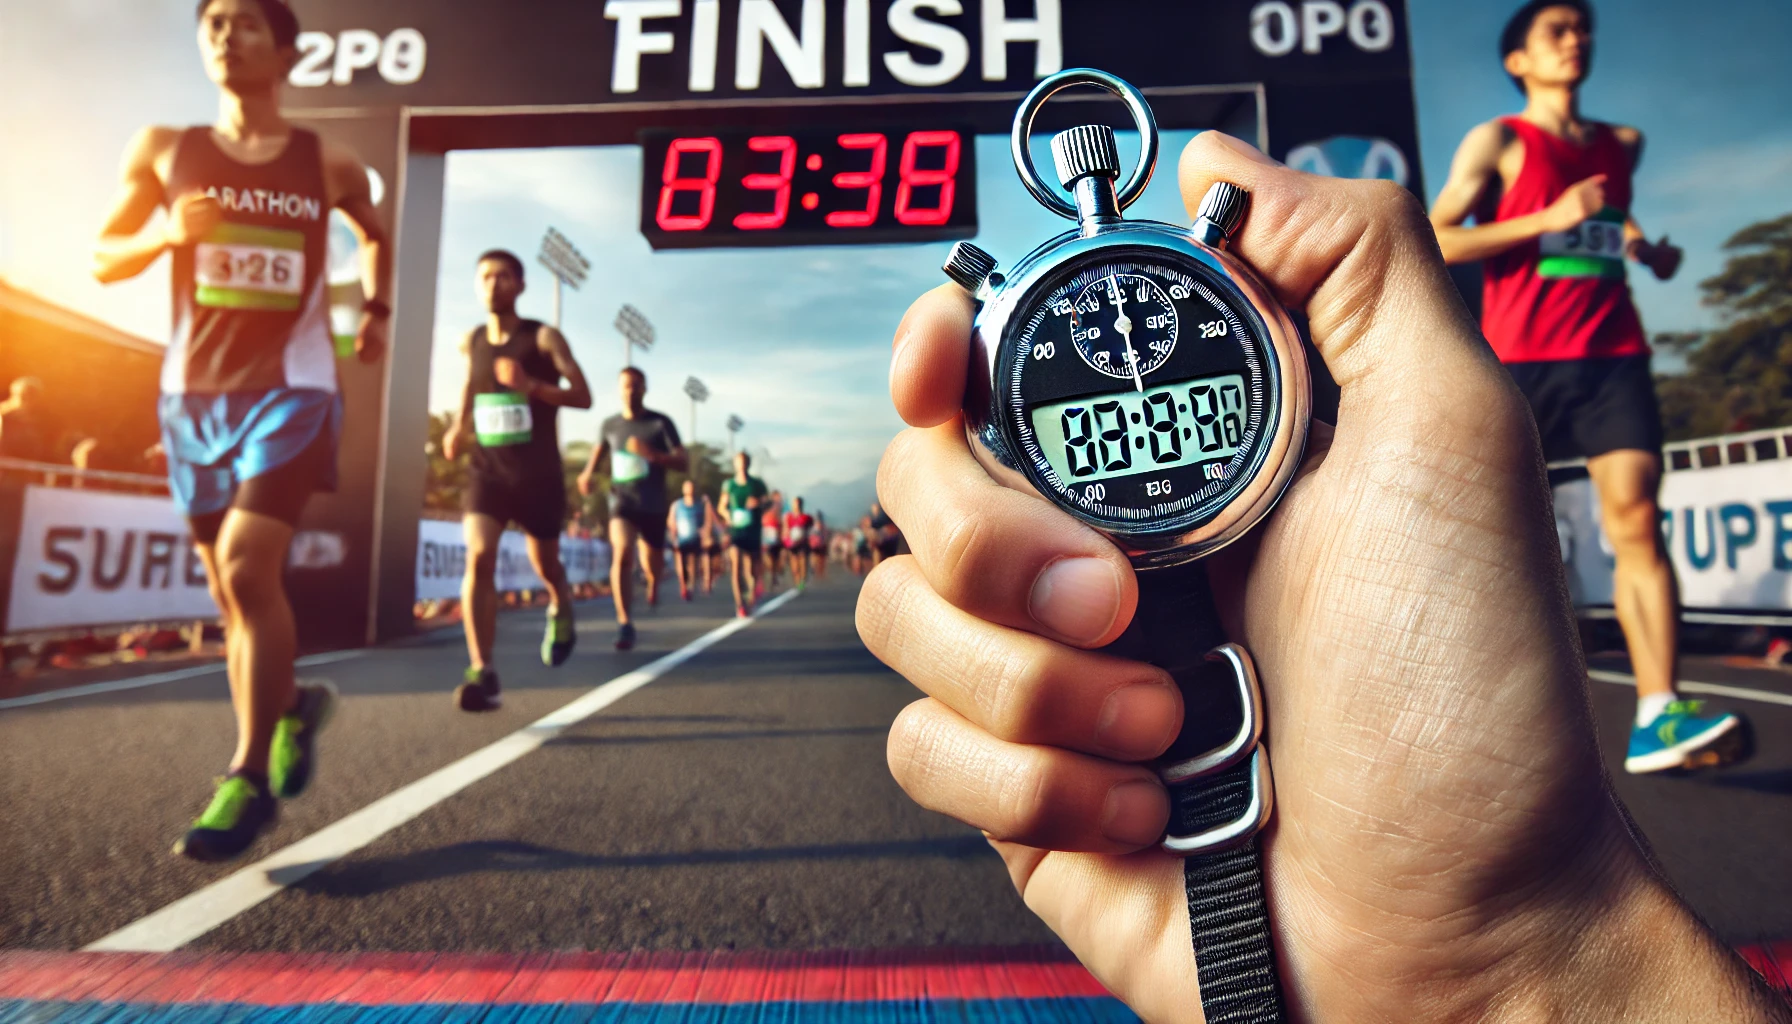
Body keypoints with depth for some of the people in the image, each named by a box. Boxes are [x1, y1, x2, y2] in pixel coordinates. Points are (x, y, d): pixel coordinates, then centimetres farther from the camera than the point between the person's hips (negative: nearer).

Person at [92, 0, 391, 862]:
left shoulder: (328, 166, 6)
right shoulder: (163, 150, 8)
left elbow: (375, 237, 25)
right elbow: (101, 259, 10)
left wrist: (377, 311, 10)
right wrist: (162, 233, -10)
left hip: (292, 387, -3)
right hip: (193, 391, 3)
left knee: (247, 568, -18)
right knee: (230, 590, 9)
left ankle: (250, 778, -8)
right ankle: (292, 707, 33)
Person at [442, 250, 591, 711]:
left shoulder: (544, 337, -6)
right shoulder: (471, 341, 6)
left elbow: (583, 396, -12)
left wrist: (531, 385, -27)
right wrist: (458, 426, 8)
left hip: (538, 472, -2)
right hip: (485, 468, 2)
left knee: (544, 564, 11)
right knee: (478, 558, -17)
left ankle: (561, 609, 48)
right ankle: (483, 673, -18)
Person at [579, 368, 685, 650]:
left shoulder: (660, 423, -4)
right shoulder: (610, 425, 5)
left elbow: (684, 462, -10)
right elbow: (599, 451, 23)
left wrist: (652, 454, -26)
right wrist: (588, 473, 1)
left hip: (653, 505, 0)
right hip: (621, 501, 0)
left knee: (652, 565, 11)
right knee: (622, 553, -24)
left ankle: (653, 581, 51)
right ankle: (625, 623, -22)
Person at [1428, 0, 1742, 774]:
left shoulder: (1623, 144, 20)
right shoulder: (1497, 142, 4)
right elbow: (1436, 241, -6)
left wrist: (1648, 252, 13)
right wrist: (1547, 219, -14)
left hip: (1612, 355, 4)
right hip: (1519, 361, -4)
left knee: (1637, 519, -10)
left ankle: (1657, 716, -13)